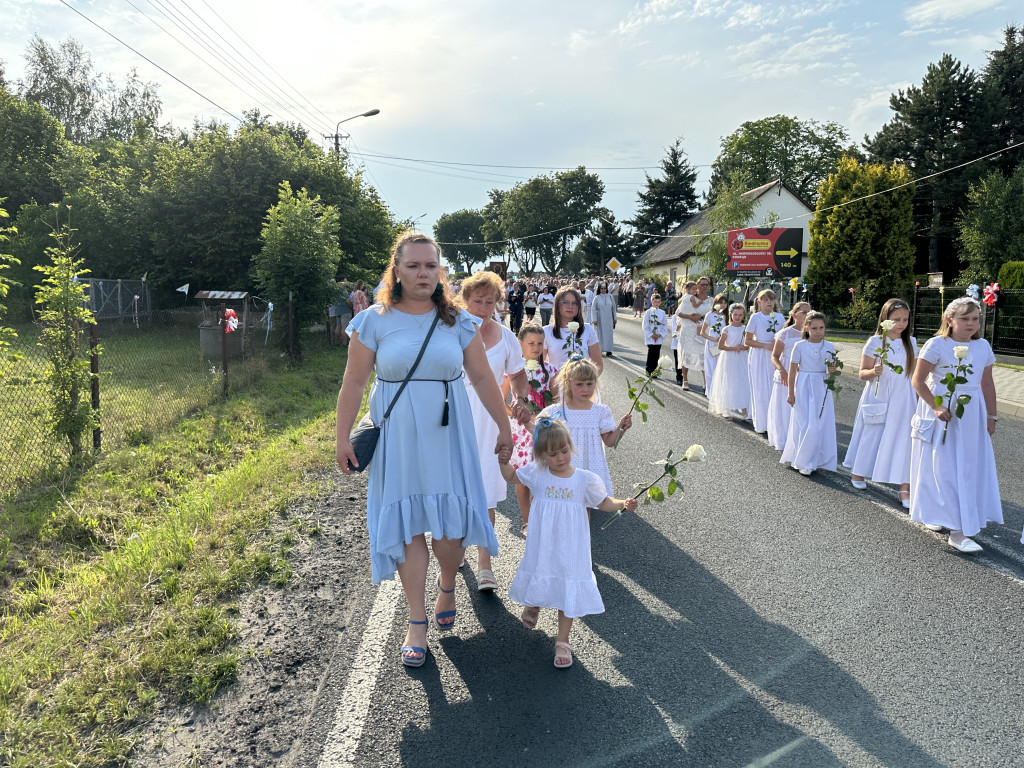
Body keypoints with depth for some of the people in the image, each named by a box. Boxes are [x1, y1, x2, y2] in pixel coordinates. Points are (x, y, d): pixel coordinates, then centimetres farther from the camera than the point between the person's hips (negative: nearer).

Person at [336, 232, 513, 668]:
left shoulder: (458, 321, 2)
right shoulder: (374, 321, -3)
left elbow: (482, 377, 6)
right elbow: (353, 383, 0)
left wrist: (504, 427, 8)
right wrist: (343, 437, -2)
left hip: (447, 436, 1)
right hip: (397, 438, -1)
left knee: (450, 522, 1)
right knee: (407, 525, 3)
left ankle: (447, 586, 35)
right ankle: (417, 623, 19)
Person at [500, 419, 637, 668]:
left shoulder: (585, 479, -9)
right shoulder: (536, 473, -6)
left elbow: (603, 502, 1)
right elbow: (511, 476, 11)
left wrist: (623, 504, -17)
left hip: (569, 549, -1)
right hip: (541, 545, 1)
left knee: (568, 591, 5)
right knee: (538, 581, 18)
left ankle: (562, 641, 21)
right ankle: (532, 607, 55)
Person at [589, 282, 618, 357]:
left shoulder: (610, 297, 3)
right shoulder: (596, 298, -3)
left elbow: (613, 308, 9)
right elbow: (593, 309, -3)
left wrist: (615, 318, 8)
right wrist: (594, 319, -10)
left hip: (608, 319, 2)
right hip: (600, 319, -2)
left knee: (609, 333, 2)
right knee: (600, 333, 1)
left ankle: (608, 350, 8)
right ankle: (599, 349, 9)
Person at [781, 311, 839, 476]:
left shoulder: (829, 347, 3)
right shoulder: (800, 346, -6)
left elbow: (831, 370, 13)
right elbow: (793, 371, -2)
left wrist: (832, 371, -12)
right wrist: (791, 393, -2)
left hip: (823, 389, 3)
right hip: (804, 388, -3)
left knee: (822, 424, 1)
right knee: (805, 424, -1)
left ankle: (818, 460, 16)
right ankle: (804, 462, 12)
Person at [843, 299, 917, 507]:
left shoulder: (911, 342, 6)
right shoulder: (875, 342, -6)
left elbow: (914, 373, 14)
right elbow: (862, 373, -5)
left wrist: (918, 398, 12)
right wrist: (874, 372, -26)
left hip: (903, 400, 2)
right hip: (878, 398, -2)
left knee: (903, 439, -3)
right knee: (871, 435, 7)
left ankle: (904, 486, -1)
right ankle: (857, 473, 29)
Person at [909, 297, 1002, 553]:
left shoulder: (983, 346, 6)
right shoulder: (936, 344, -10)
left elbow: (987, 384, 13)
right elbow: (918, 381, -12)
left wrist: (991, 415, 12)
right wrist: (936, 407, -19)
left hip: (972, 416, 5)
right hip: (941, 414, -5)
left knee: (971, 469, 8)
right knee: (943, 469, -3)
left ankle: (960, 529, 23)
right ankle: (957, 532, 2)